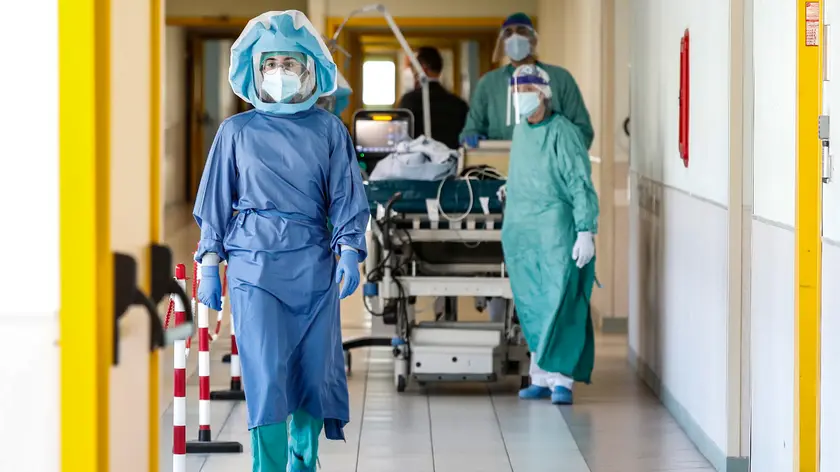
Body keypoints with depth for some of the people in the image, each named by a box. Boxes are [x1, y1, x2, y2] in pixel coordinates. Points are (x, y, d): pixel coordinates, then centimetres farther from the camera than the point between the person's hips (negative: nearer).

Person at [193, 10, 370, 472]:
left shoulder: (329, 130, 7)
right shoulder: (237, 131, 7)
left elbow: (346, 197, 6)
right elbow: (217, 201, 9)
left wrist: (349, 251, -7)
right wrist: (210, 263, 4)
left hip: (313, 264, 1)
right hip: (254, 264, -1)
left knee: (314, 370, 3)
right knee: (265, 373, -11)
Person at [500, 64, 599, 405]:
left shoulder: (563, 132, -9)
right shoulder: (520, 131, 14)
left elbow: (581, 185, -12)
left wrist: (586, 232, -17)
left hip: (556, 230, -7)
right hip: (519, 232, 7)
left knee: (560, 304, -10)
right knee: (532, 309, 8)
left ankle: (561, 380, -11)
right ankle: (541, 378, 14)